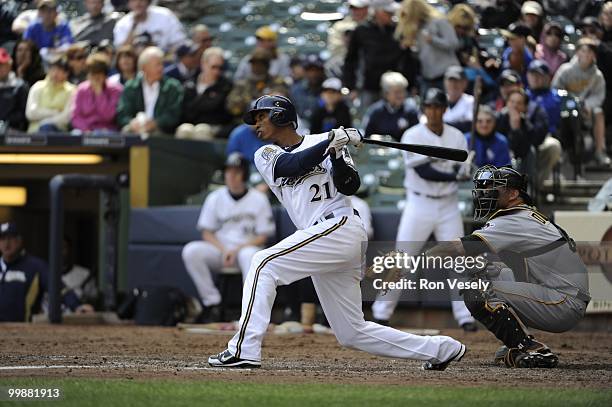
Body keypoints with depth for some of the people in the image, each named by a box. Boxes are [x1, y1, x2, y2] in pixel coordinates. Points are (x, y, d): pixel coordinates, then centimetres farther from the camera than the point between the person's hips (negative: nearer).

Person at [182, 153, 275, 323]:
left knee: (249, 254, -40)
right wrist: (223, 250, -12)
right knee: (191, 251, -26)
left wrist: (237, 250, -15)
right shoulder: (215, 198, 8)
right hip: (218, 248, 3)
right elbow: (206, 233, 7)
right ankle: (212, 303, -22)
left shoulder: (259, 199, 1)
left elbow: (263, 237, -1)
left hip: (248, 247, -3)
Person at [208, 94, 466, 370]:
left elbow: (350, 186, -4)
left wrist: (337, 154, -19)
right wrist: (332, 141, -11)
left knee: (264, 263, -19)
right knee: (352, 333, 6)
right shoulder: (265, 156, 18)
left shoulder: (324, 140, 6)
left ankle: (244, 350, -23)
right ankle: (440, 349, 14)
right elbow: (292, 165, -4)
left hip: (340, 226, -7)